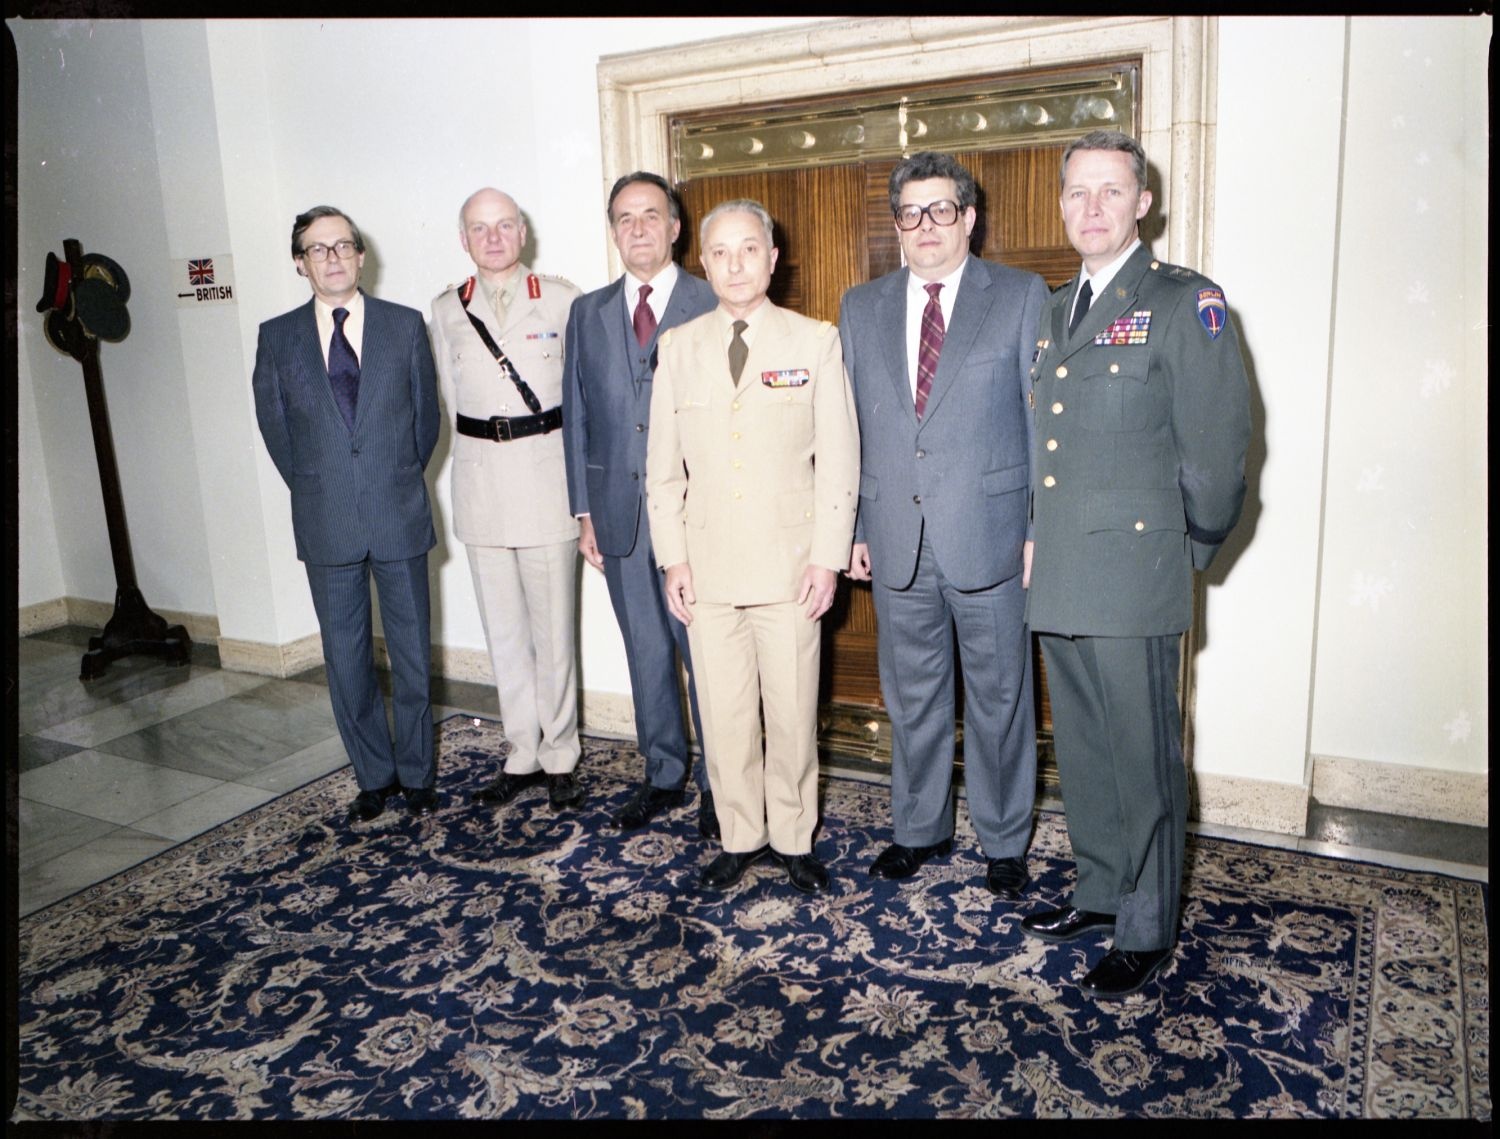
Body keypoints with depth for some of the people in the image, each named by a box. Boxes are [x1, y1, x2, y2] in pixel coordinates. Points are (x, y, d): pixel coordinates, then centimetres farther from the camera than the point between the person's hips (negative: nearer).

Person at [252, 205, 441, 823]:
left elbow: (426, 415, 8)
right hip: (326, 525, 1)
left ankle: (417, 773, 24)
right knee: (346, 659, 8)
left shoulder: (405, 325, 2)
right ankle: (374, 777, 24)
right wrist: (316, 493, 11)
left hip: (399, 518, 0)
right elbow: (275, 428, 10)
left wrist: (397, 483, 11)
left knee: (412, 652, 7)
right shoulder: (277, 337, 3)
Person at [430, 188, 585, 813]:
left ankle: (560, 758, 15)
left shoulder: (561, 299, 0)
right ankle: (522, 756, 21)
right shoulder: (447, 309, 9)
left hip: (546, 471, -3)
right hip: (480, 477, 3)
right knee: (503, 627, 9)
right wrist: (483, 444, 11)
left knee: (553, 625, 1)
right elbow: (451, 394, 16)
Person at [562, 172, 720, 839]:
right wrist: (585, 511, 6)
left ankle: (718, 784, 19)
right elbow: (577, 416, 11)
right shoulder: (588, 313, 11)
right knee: (646, 653, 13)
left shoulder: (714, 307, -2)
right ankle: (663, 776, 28)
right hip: (619, 515, 4)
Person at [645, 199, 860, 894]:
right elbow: (663, 465, 8)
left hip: (789, 564, -2)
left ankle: (794, 839, 24)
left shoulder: (816, 342, 1)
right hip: (708, 566, 2)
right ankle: (740, 838, 26)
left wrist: (828, 558, -6)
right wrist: (673, 559, 2)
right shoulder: (678, 347, 7)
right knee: (723, 712, 8)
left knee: (793, 710, 5)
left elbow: (839, 459, 0)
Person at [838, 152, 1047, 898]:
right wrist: (852, 528, 5)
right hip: (896, 541, 3)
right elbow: (850, 428, 10)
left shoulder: (1022, 297, 0)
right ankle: (919, 828, 33)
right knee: (912, 697, 15)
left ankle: (1004, 842, 27)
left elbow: (1046, 419, -2)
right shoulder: (861, 308, 9)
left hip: (990, 536, -2)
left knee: (999, 698, 9)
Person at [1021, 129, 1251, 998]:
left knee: (1143, 763, 4)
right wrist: (1042, 542, 11)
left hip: (1133, 581, -7)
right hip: (1060, 581, 7)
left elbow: (1217, 445, -9)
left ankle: (1147, 934, 20)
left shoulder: (1185, 302, -7)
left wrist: (1193, 551, -2)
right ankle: (1099, 895, 36)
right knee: (1083, 755, 18)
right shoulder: (1056, 311, 15)